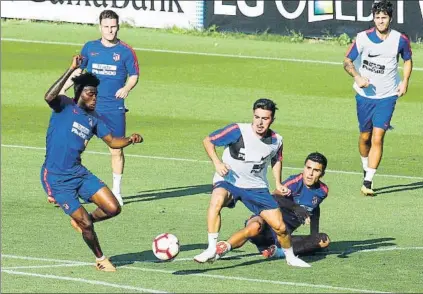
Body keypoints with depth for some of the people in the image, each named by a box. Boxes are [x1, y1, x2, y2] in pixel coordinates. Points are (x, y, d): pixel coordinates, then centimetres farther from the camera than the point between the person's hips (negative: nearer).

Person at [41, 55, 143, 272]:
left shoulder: (93, 119, 11)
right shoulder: (65, 106, -8)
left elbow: (112, 141, 14)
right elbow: (49, 97, -30)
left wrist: (130, 140, -8)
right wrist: (71, 70, -33)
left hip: (79, 173, 6)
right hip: (56, 178, -6)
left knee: (113, 208, -4)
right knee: (86, 225, -7)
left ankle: (80, 220, 24)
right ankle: (100, 260, 18)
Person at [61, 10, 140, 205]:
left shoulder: (125, 51, 0)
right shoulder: (90, 48, 6)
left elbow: (134, 75, 4)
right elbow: (78, 70, 16)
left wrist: (127, 88, -16)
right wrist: (62, 89, 9)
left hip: (115, 108, -1)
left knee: (116, 150, 3)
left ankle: (116, 191, 17)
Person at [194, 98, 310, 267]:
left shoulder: (276, 141, -4)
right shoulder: (238, 131, -18)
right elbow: (208, 141, -9)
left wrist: (278, 183, 5)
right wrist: (217, 163, -23)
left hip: (257, 187, 4)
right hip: (228, 182, -3)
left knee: (280, 226, -3)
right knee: (217, 200, -39)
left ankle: (291, 257, 28)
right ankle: (211, 250, -34)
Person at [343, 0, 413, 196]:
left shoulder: (400, 40, -5)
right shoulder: (363, 38, -7)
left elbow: (408, 60, 15)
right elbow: (347, 62, 0)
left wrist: (405, 81, 0)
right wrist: (357, 77, -20)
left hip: (387, 97, -1)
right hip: (365, 95, 1)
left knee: (377, 138, -12)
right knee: (364, 137, 12)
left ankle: (368, 183, -12)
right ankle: (366, 169, 39)